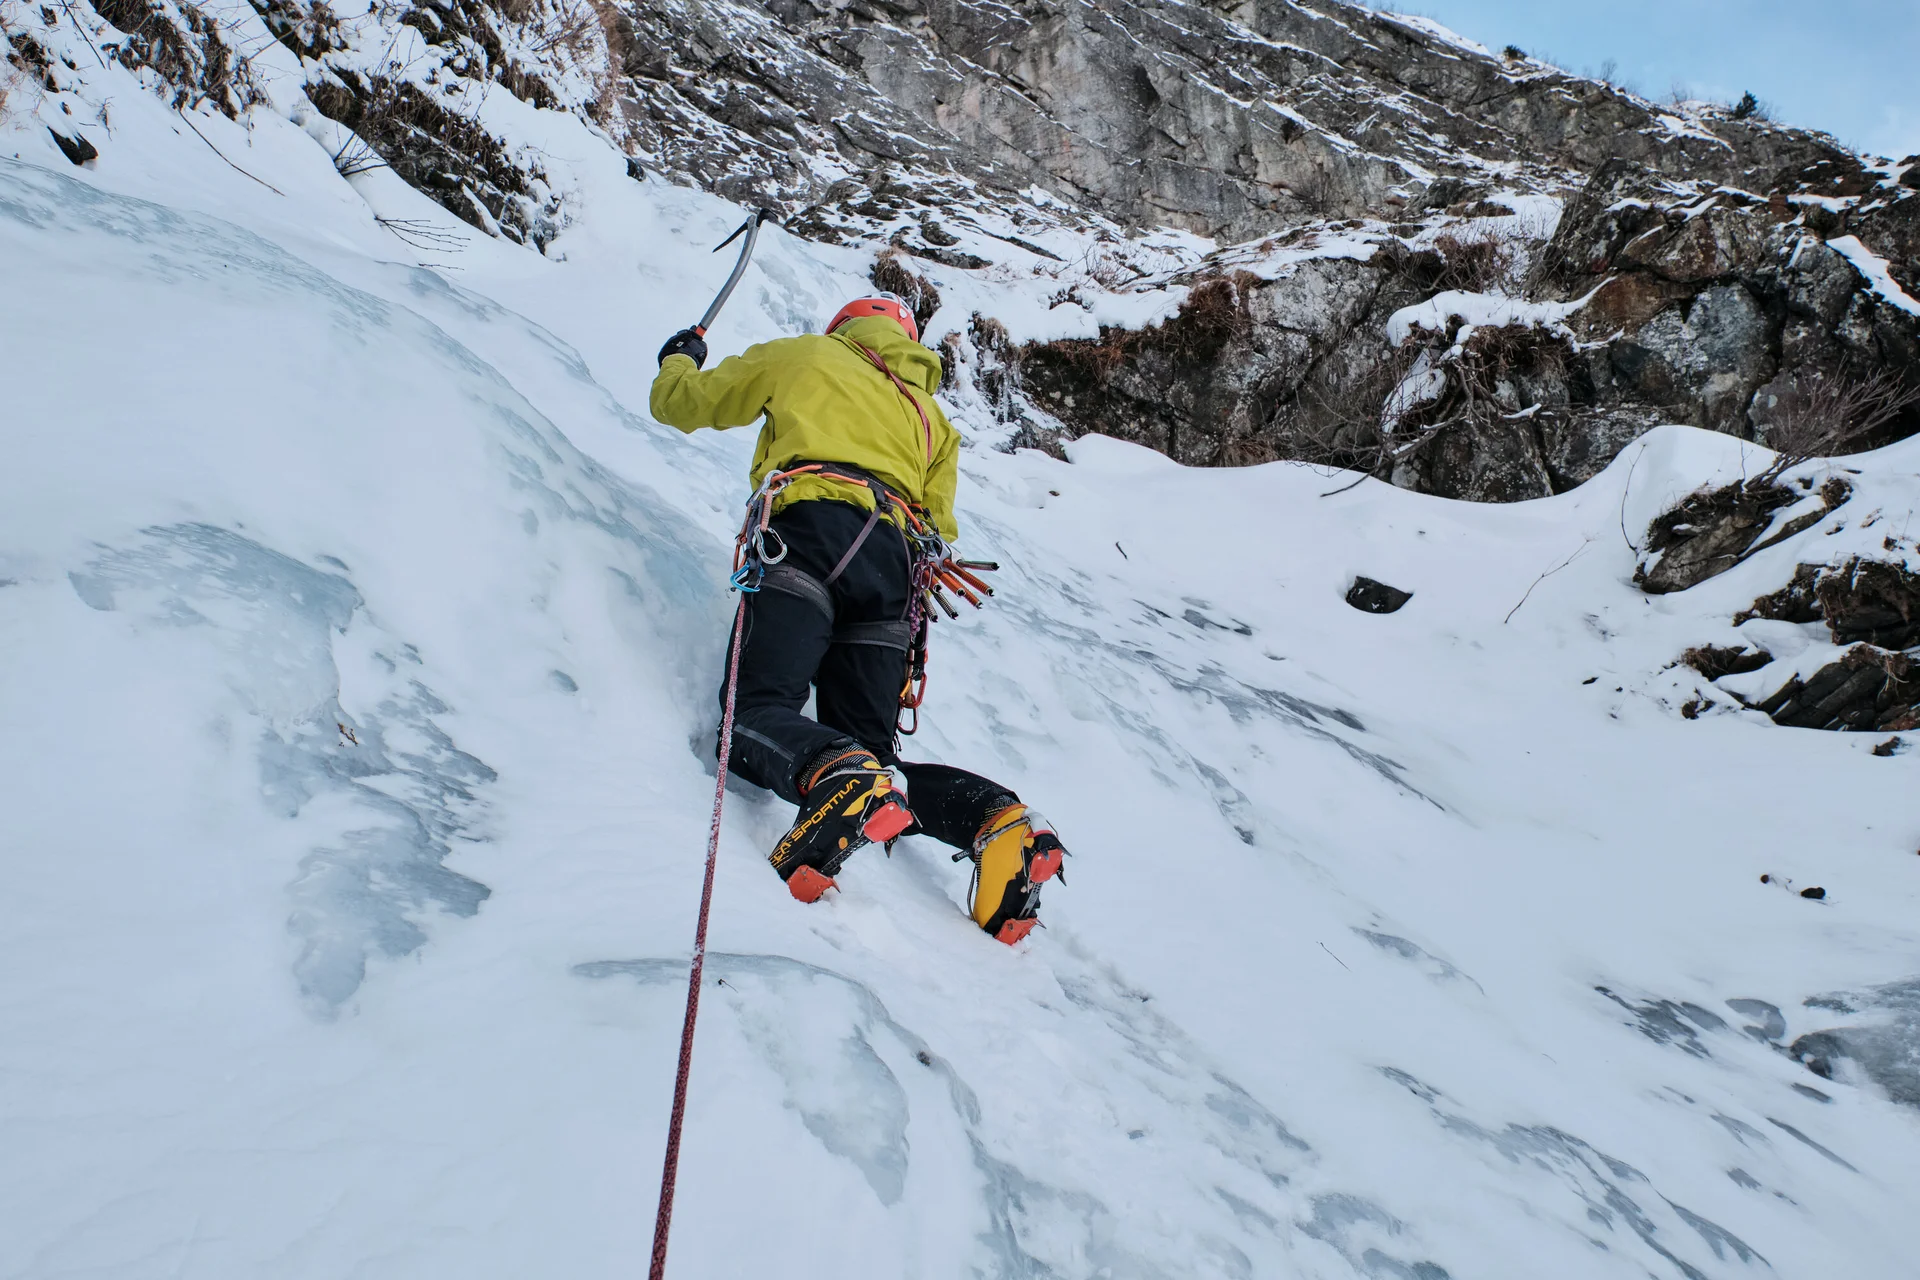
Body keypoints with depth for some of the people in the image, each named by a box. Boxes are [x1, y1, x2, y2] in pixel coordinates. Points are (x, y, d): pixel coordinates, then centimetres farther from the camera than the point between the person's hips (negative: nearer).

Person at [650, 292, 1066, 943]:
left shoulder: (805, 356, 26)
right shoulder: (929, 414, 36)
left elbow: (682, 403, 30)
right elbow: (936, 529, 27)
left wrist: (679, 360, 52)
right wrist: (905, 638, 35)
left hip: (813, 528, -4)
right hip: (891, 563, 4)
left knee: (757, 708, -15)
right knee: (870, 751, 3)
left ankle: (841, 776, -48)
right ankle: (996, 819, -23)